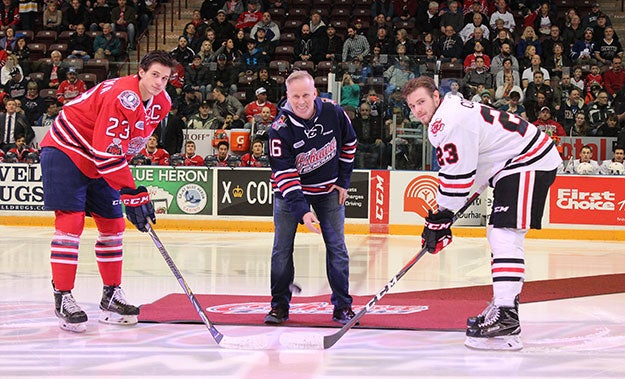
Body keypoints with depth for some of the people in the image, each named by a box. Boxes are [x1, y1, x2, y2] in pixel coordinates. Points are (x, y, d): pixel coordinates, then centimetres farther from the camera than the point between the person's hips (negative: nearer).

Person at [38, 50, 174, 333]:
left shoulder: (161, 104, -1)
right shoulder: (123, 97, -30)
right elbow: (108, 153, -33)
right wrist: (132, 194, -32)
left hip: (99, 165, 9)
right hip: (65, 151, -9)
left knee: (113, 225, 7)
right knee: (71, 221, -15)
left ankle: (111, 296, 15)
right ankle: (63, 298, -11)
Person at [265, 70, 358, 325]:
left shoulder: (333, 114, -16)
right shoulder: (280, 128, -24)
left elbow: (348, 144, 4)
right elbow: (284, 173, -25)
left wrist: (343, 181, 2)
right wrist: (302, 211, -34)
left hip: (328, 189, 2)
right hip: (290, 190, -2)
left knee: (336, 246, 0)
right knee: (282, 248, -4)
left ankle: (342, 306, 9)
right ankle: (279, 306, 9)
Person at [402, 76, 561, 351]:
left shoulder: (450, 123, -18)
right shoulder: (451, 113, 16)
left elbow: (455, 177, -20)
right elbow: (453, 171, 23)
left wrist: (439, 220, -13)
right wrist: (441, 217, 20)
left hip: (529, 162, -12)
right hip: (513, 163, 12)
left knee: (504, 236, -20)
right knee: (497, 235, 18)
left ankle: (506, 322, -27)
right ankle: (503, 304, 29)